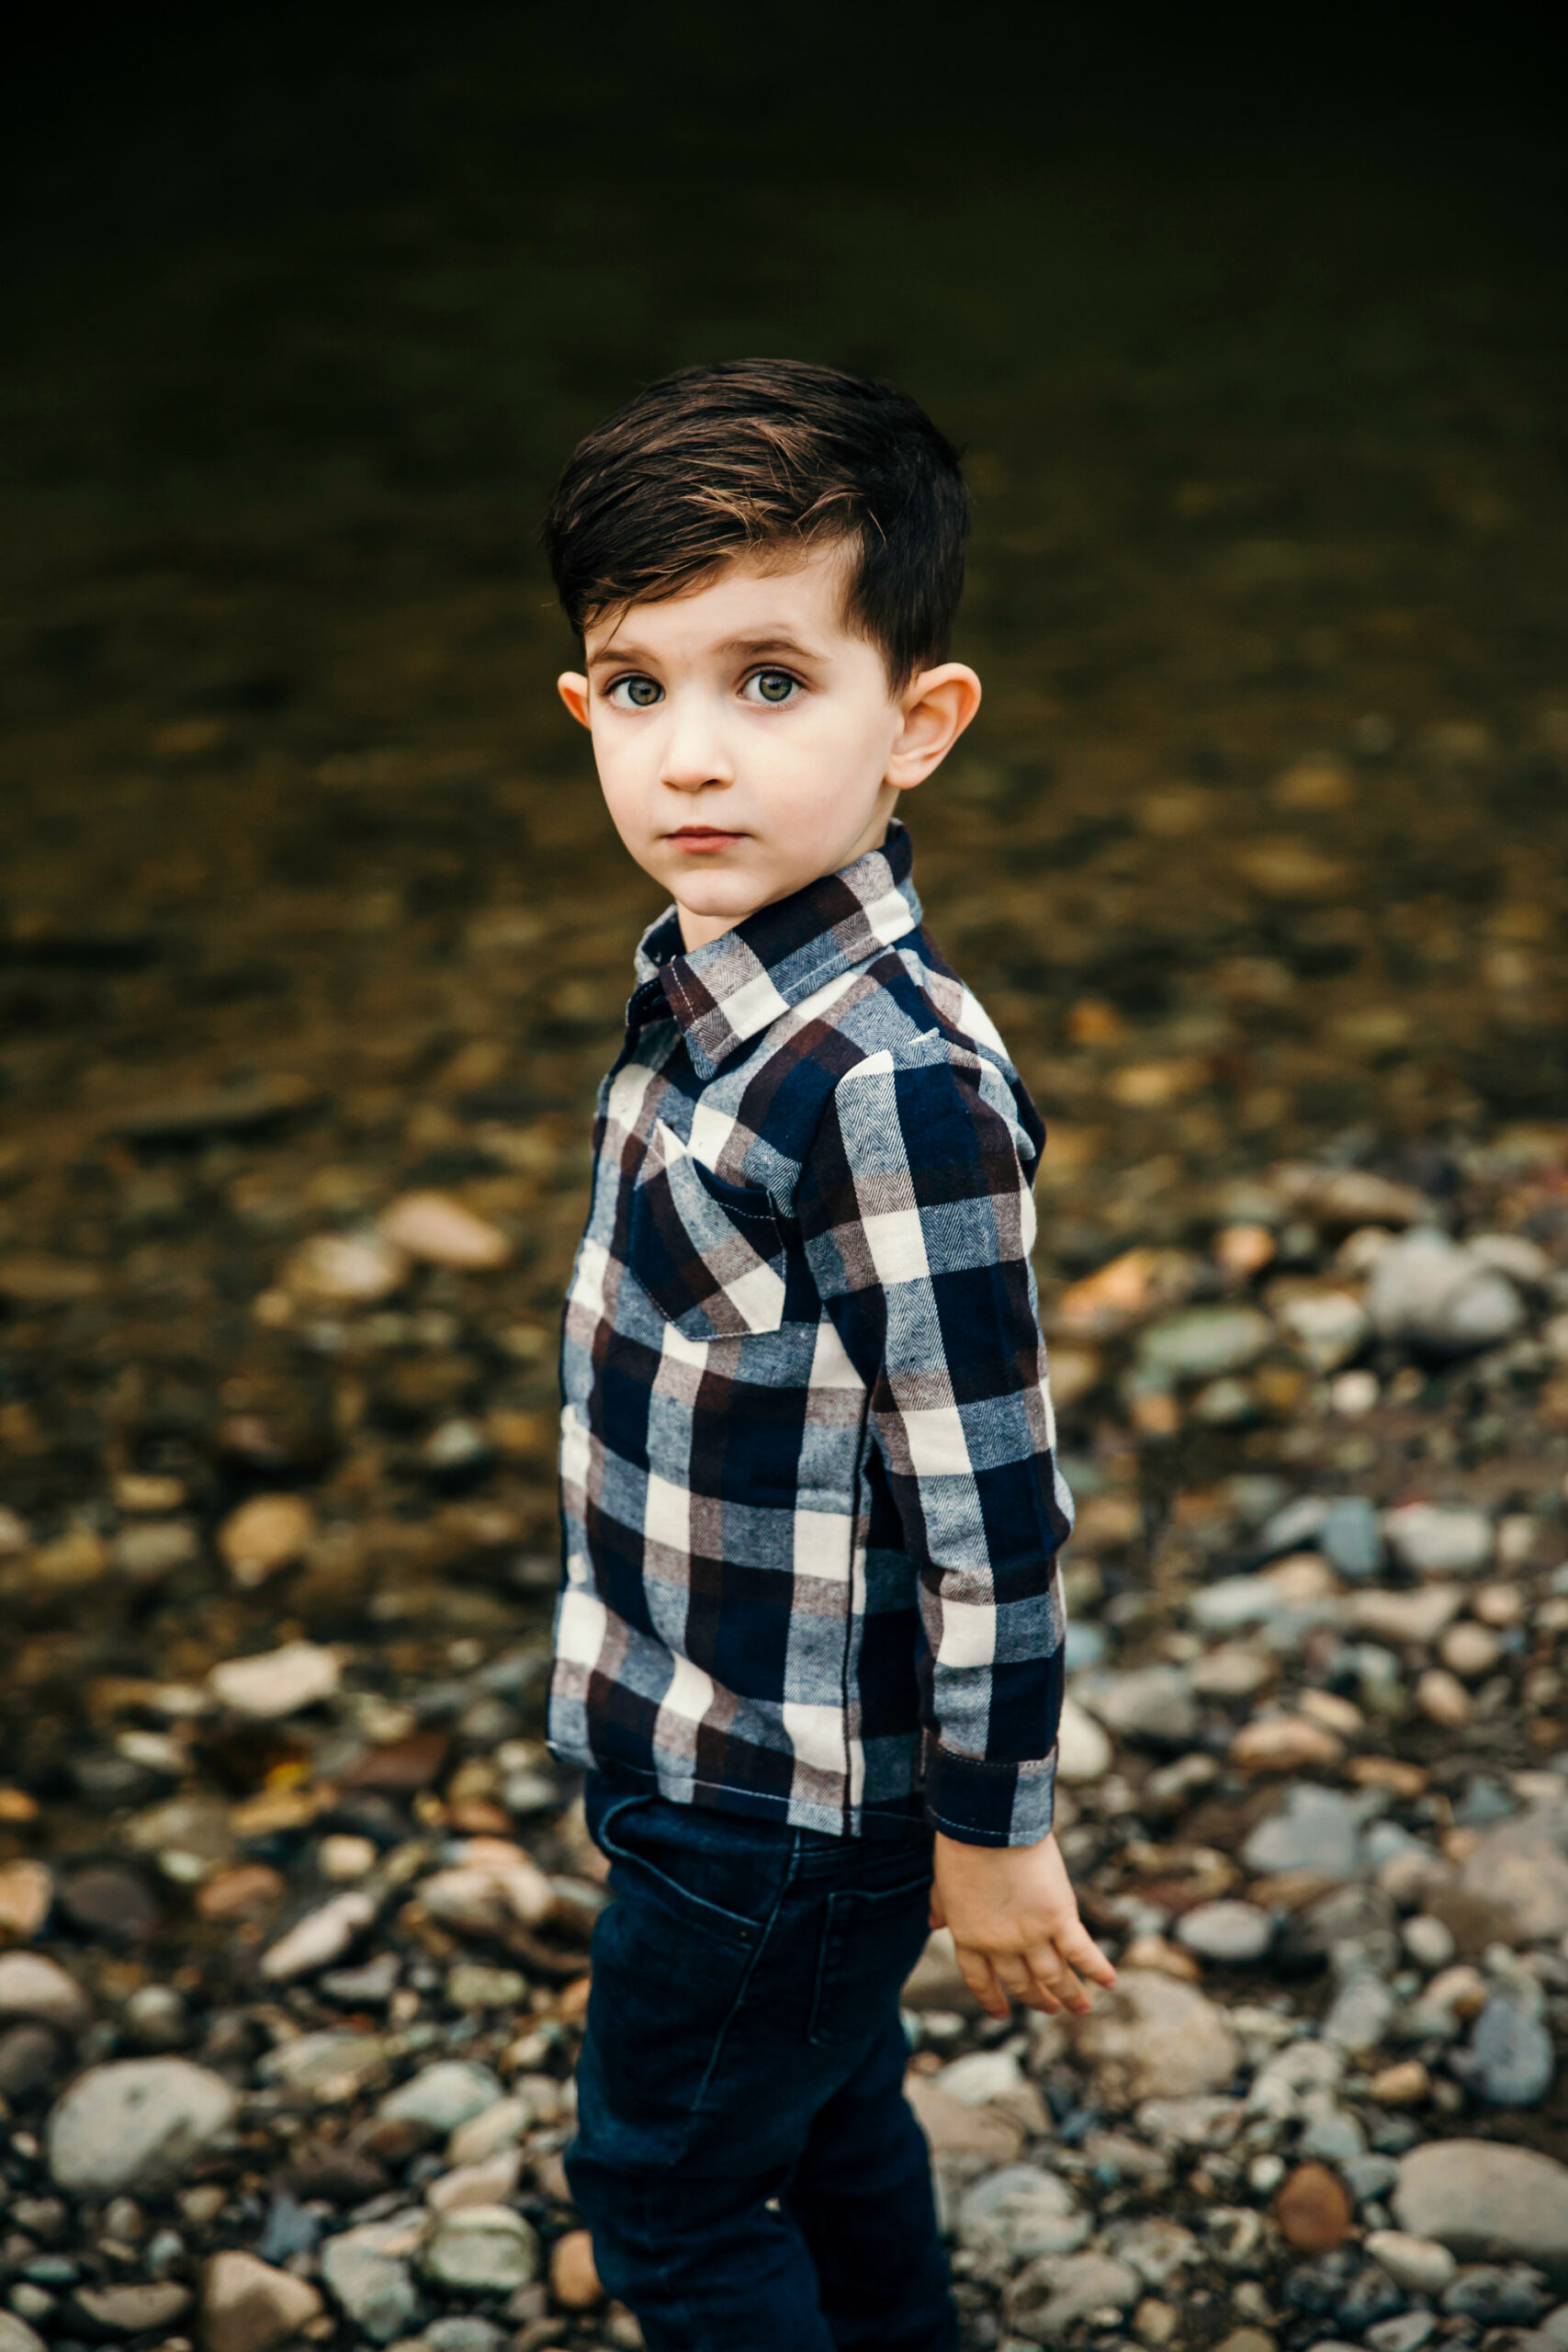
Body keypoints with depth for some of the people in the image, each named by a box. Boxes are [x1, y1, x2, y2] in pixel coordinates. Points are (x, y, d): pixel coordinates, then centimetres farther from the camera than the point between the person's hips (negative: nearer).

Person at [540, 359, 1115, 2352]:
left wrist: (992, 1828, -16)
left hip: (783, 1791, -8)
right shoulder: (701, 982, -2)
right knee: (832, 2129, 26)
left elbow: (988, 1492, -24)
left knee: (663, 2189, 12)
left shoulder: (892, 1086, -30)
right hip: (710, 1739, 8)